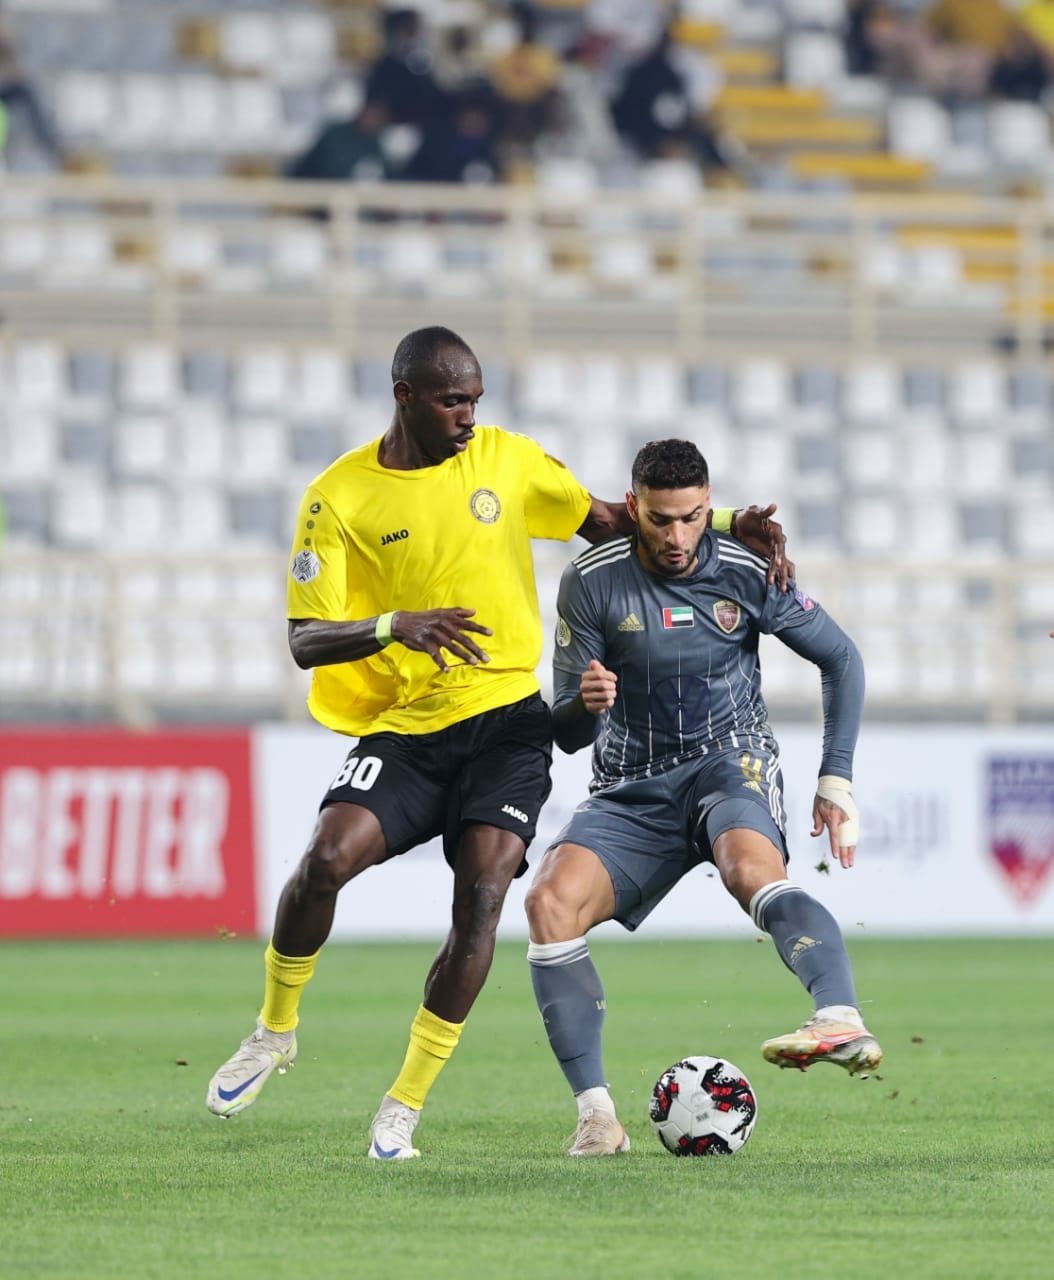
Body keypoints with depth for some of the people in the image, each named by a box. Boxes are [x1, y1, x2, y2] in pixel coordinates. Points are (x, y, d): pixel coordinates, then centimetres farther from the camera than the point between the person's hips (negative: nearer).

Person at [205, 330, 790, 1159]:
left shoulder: (506, 459, 6)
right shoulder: (339, 498, -3)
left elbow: (611, 523, 19)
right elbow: (305, 641, -9)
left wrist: (726, 526, 6)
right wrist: (394, 626, -28)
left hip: (507, 720, 1)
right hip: (402, 729, -1)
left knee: (482, 893, -18)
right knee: (328, 857, -24)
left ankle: (406, 1105, -6)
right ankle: (275, 1031, 4)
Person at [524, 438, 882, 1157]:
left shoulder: (748, 574, -4)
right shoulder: (592, 583, -4)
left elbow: (841, 658, 10)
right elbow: (567, 735, -3)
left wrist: (836, 780, 3)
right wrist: (586, 703, -27)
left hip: (731, 762, -2)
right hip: (632, 789, 2)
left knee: (752, 869, -37)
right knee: (550, 901, -25)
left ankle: (843, 1021, -60)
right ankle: (596, 1114, -23)